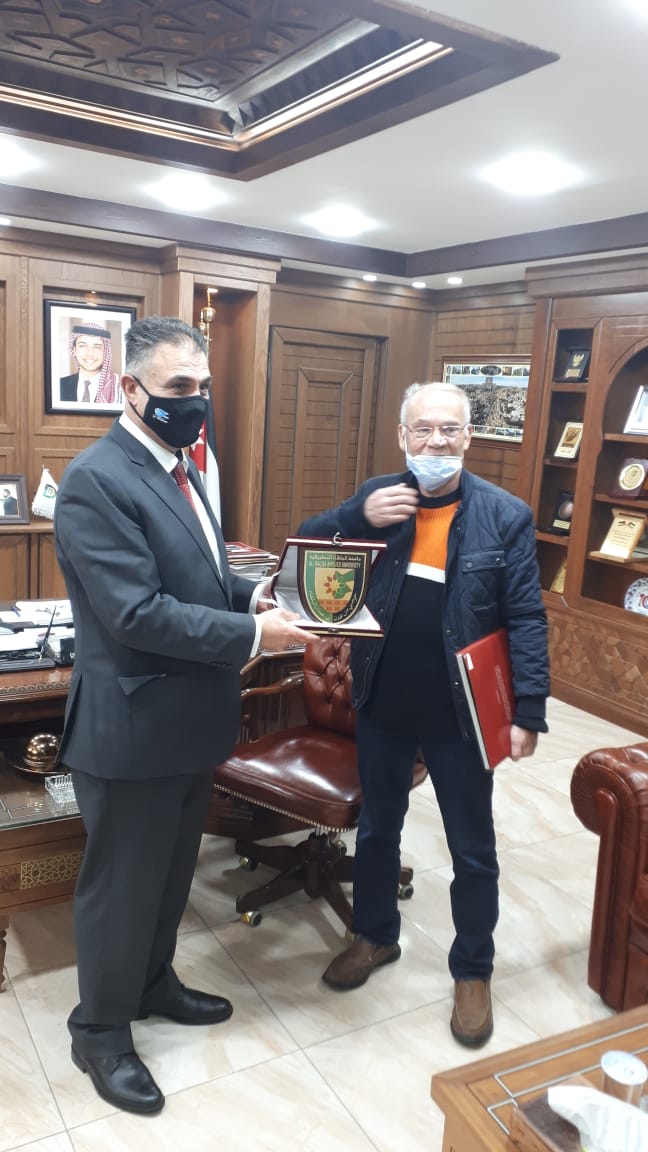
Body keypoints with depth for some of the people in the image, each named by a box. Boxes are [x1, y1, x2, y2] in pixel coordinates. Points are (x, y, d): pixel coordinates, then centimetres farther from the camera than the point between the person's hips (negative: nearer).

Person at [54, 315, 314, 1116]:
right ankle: (100, 1030, 33)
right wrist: (253, 635, -25)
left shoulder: (177, 469, 10)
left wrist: (255, 594, -3)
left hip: (188, 720, 9)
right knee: (122, 884, 10)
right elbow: (138, 614, -27)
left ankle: (152, 983, 47)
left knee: (171, 873, 24)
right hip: (132, 727, -9)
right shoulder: (95, 480, -21)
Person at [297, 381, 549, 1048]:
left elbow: (526, 621, -9)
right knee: (376, 828, 21)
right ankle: (376, 935, 45)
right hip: (382, 704, 3)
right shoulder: (377, 498, -1)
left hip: (461, 714, -3)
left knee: (472, 850, 12)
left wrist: (528, 711, -14)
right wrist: (359, 516, -18)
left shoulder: (505, 516, -9)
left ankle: (473, 970, 34)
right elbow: (304, 547, -1)